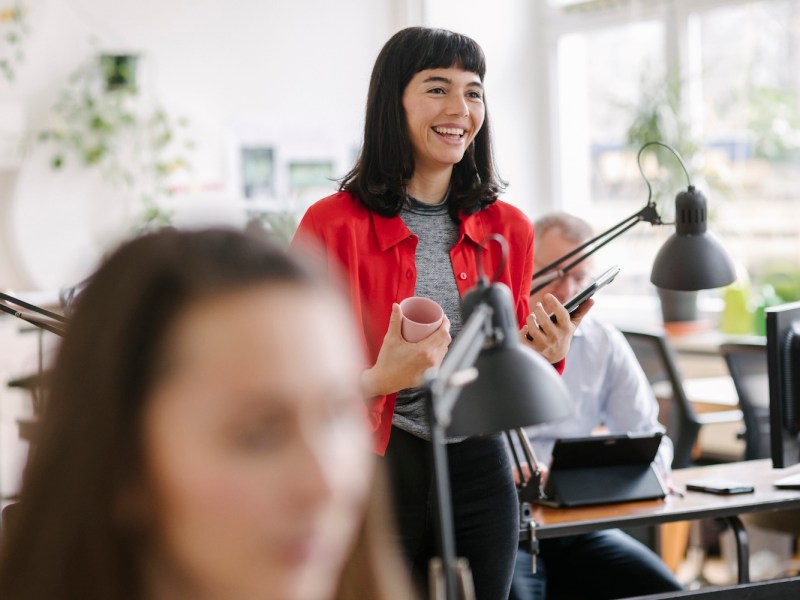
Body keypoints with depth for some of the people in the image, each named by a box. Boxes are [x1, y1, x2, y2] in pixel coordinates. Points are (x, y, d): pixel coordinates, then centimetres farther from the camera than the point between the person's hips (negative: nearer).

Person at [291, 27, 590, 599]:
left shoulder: (508, 228, 6)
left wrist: (543, 354, -7)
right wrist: (378, 380, -24)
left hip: (481, 472, 4)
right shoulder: (333, 224, -9)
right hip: (378, 473, -4)